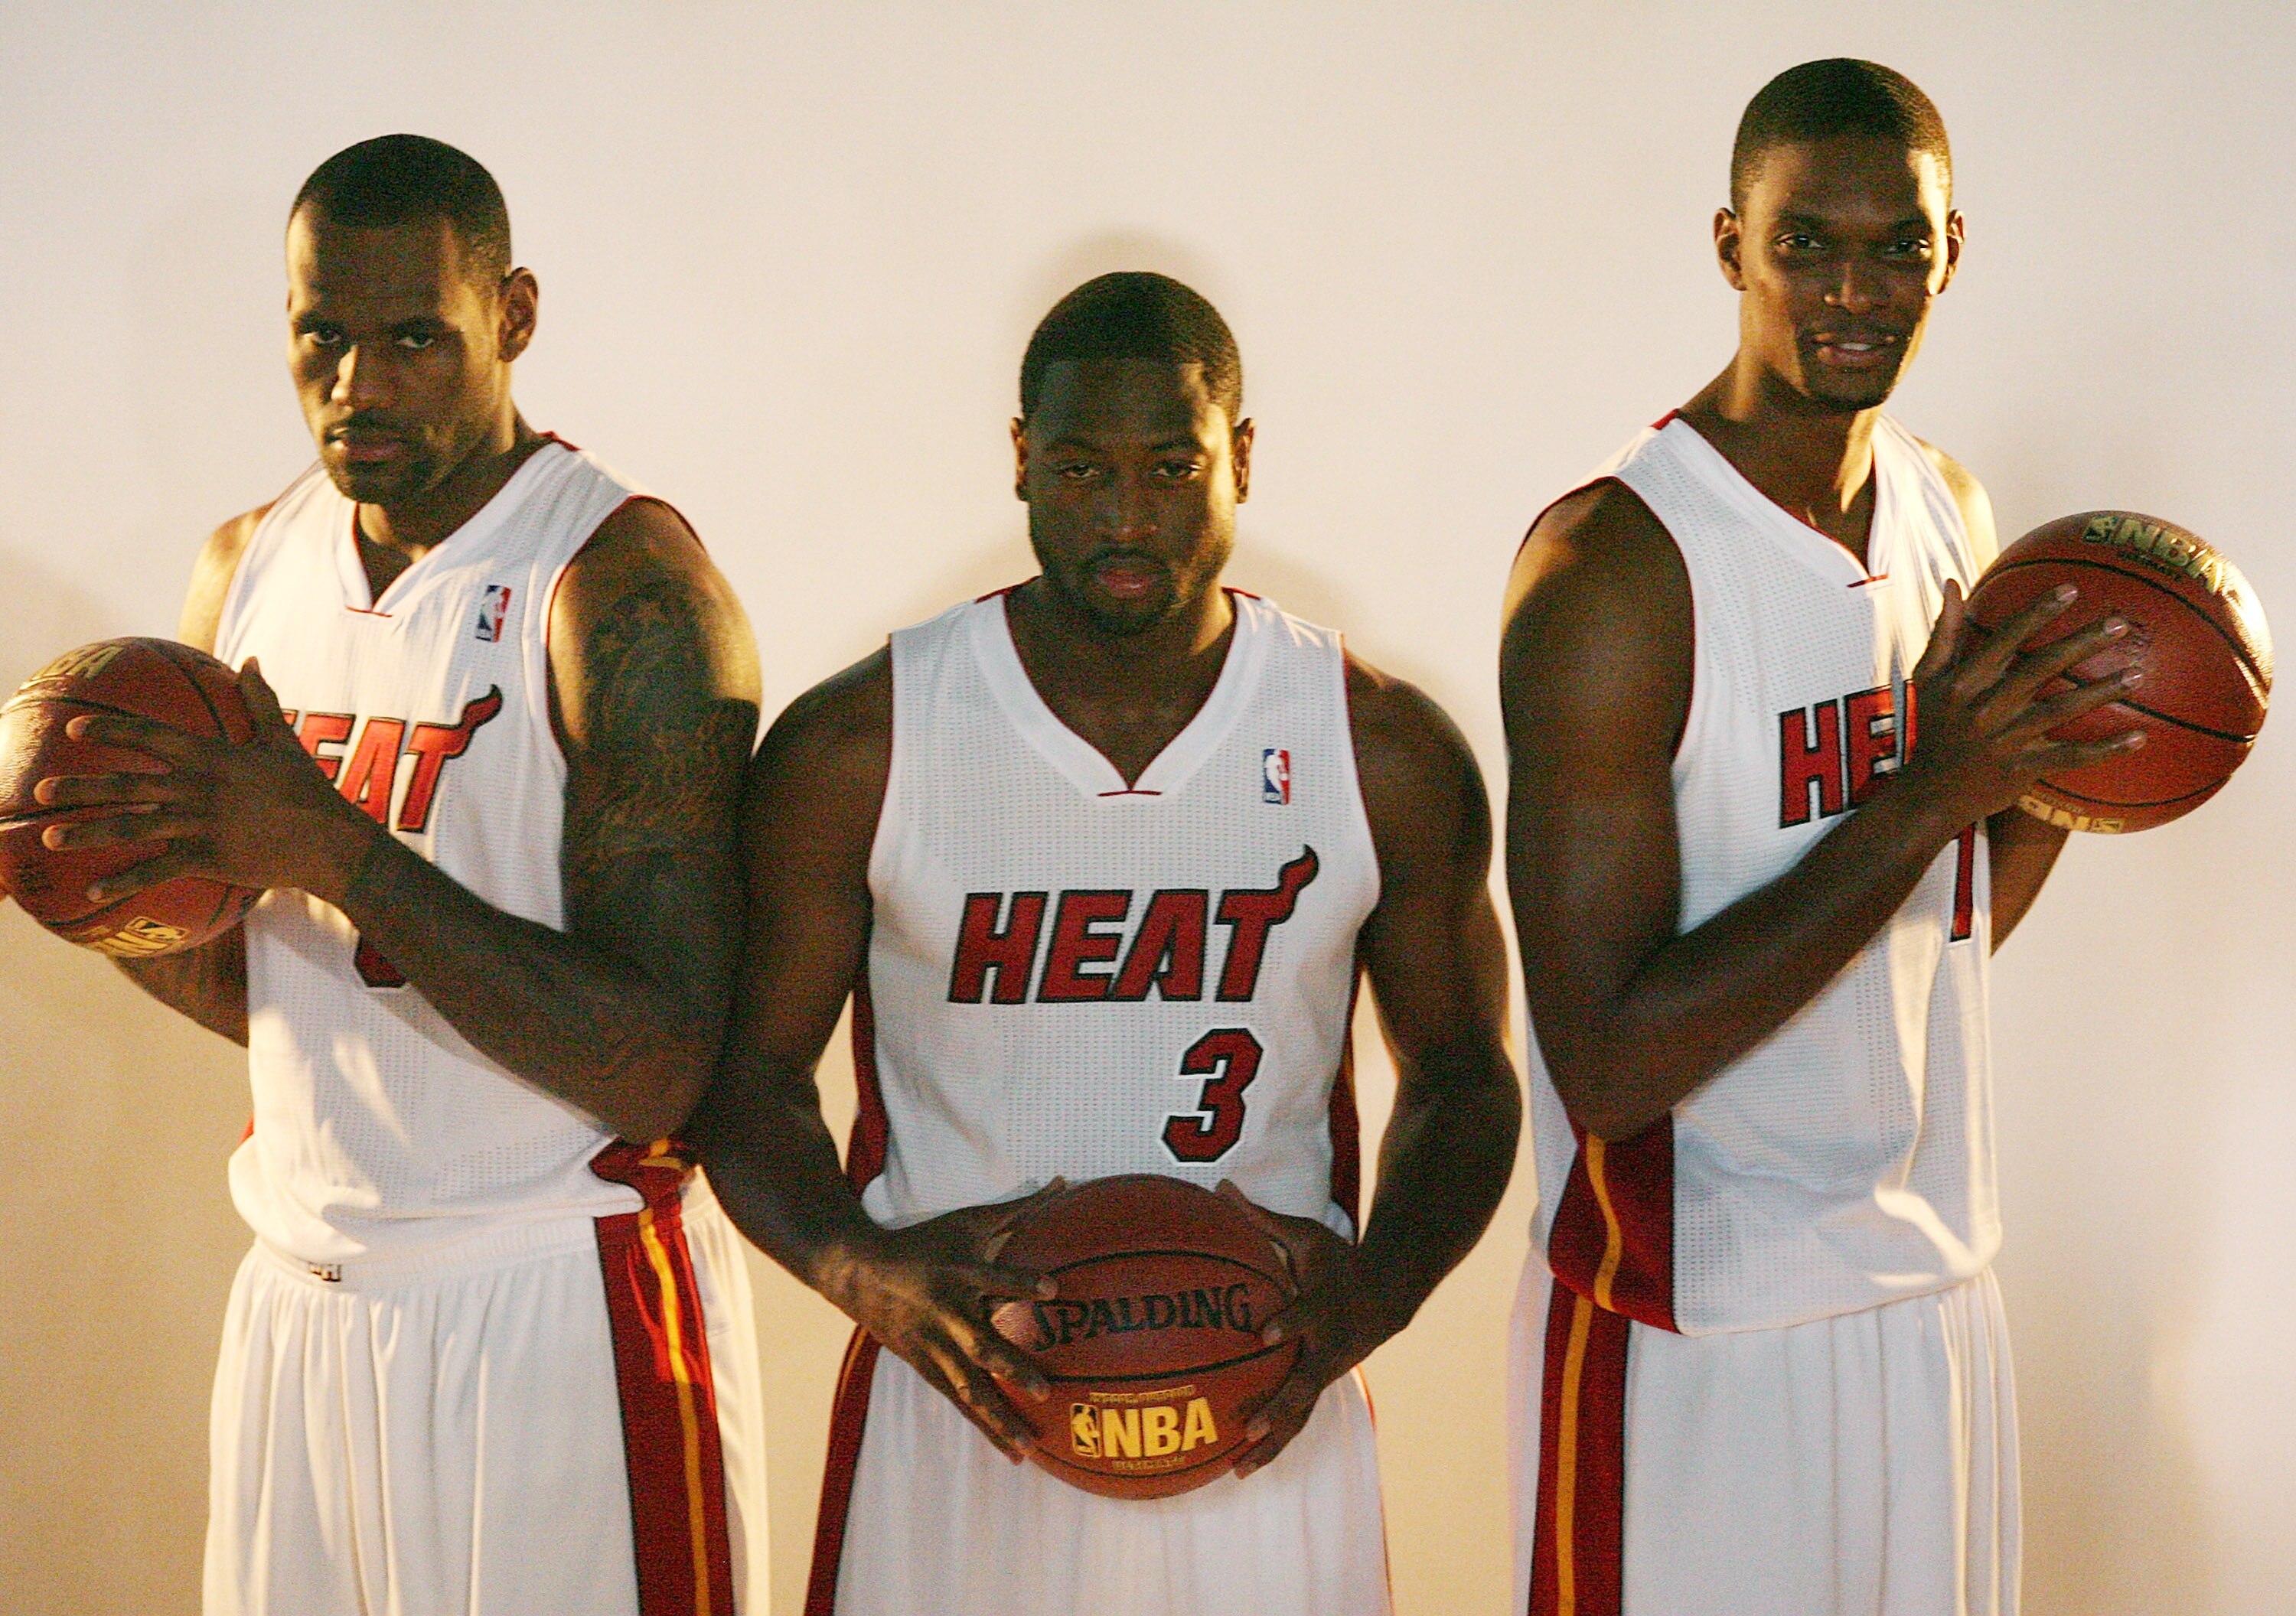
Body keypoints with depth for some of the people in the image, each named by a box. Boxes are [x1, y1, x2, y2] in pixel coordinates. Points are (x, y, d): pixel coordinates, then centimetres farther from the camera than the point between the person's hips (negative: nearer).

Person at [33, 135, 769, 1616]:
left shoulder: (627, 588, -15)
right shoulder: (251, 565, 7)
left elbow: (663, 1068, -21)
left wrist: (337, 848, -27)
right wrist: (109, 886, -6)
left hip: (558, 1319, -6)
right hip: (300, 1290, 6)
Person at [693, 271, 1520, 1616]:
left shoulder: (1387, 754, -3)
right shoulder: (852, 751, -5)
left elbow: (1462, 1077, 7)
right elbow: (754, 1077, 2)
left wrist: (1377, 1291, -10)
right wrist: (861, 1270, -17)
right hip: (957, 1414, -1)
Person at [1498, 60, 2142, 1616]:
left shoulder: (1953, 509, 5)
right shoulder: (1611, 563, -19)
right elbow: (1606, 1064, -23)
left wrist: (2069, 759, -4)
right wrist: (1926, 797, -26)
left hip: (1935, 1289, 7)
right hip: (1697, 1328, -7)